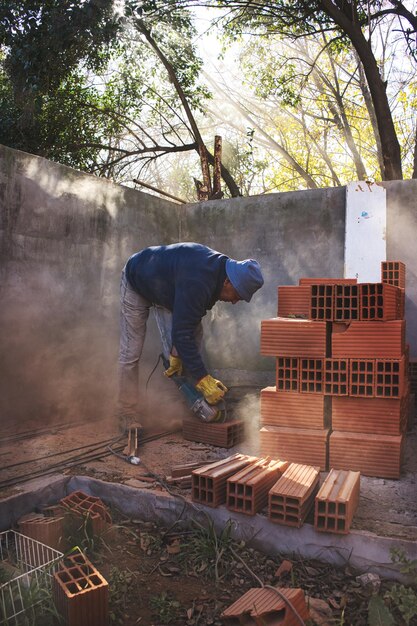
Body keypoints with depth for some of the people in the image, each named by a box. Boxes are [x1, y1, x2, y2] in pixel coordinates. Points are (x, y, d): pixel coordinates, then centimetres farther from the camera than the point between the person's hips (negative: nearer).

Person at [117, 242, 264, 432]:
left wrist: (176, 353, -9)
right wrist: (204, 381, -40)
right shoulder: (196, 283, -43)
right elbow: (182, 334, -42)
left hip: (164, 288, 8)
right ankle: (128, 417, 4)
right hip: (136, 283, -8)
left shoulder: (219, 267, -16)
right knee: (131, 353, -8)